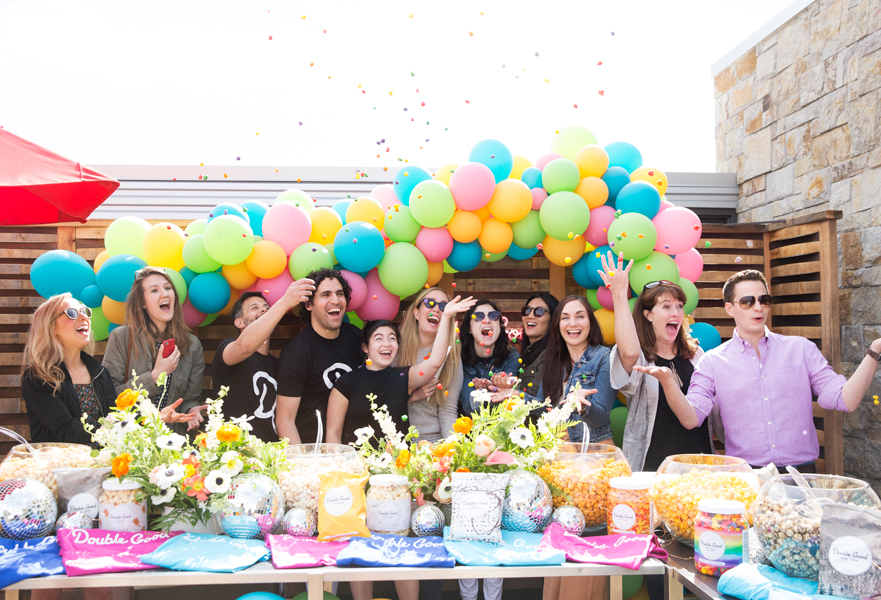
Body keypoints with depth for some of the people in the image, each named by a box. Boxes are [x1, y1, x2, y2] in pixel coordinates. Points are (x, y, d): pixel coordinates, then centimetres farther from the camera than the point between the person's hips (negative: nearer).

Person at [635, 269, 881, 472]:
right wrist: (668, 381, -21)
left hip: (801, 473, 1)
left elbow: (845, 400, 4)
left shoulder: (801, 349, 10)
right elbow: (691, 418, -5)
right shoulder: (713, 361, 5)